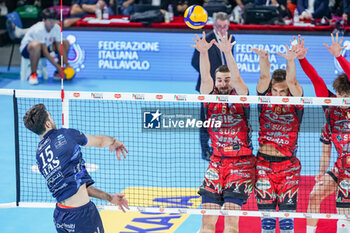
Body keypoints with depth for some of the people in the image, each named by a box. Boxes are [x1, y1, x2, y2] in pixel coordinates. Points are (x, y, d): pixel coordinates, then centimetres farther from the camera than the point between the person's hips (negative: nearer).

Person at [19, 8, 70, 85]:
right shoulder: (39, 30, -32)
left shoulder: (57, 28, -14)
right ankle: (33, 74, -26)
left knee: (65, 43, -8)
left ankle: (58, 73, 0)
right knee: (36, 45, -41)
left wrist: (66, 64, -21)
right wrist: (58, 66, -34)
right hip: (26, 49, -7)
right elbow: (45, 52, -32)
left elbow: (59, 48, -13)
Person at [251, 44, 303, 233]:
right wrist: (263, 59, -28)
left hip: (288, 166, -1)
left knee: (287, 212, -1)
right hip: (264, 164, 1)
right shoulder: (265, 101, 5)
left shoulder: (294, 105, 1)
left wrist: (291, 62, -33)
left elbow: (291, 82, -15)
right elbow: (264, 78, -10)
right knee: (266, 212, 4)